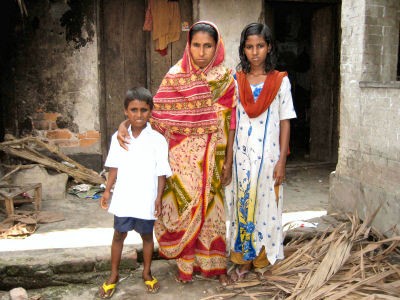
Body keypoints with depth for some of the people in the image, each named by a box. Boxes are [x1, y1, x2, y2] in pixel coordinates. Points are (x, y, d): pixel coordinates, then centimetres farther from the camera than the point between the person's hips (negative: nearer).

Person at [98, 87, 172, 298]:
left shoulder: (157, 140, -10)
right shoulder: (118, 137, -2)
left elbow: (162, 173, -7)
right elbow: (114, 167, 6)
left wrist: (159, 197, -10)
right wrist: (107, 191, 3)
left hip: (146, 200, -2)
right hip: (123, 198, 2)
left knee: (146, 235, 15)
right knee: (119, 234, 15)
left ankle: (147, 272, 35)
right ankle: (114, 275, 32)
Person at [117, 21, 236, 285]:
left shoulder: (225, 78, -2)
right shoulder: (175, 76, -5)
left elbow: (229, 122, 0)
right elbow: (155, 112, -6)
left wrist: (228, 162, -1)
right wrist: (125, 123, -21)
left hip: (211, 159, 1)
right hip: (182, 157, -1)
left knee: (210, 209, 11)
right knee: (183, 208, 8)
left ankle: (215, 264, 27)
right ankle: (185, 264, 26)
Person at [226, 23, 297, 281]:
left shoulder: (280, 81, -1)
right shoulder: (235, 80, 4)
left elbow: (285, 122, -1)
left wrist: (282, 160, -6)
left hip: (267, 155, -1)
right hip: (241, 155, 2)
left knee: (265, 206, 6)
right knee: (242, 206, 7)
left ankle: (262, 257, 25)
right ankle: (243, 260, 20)